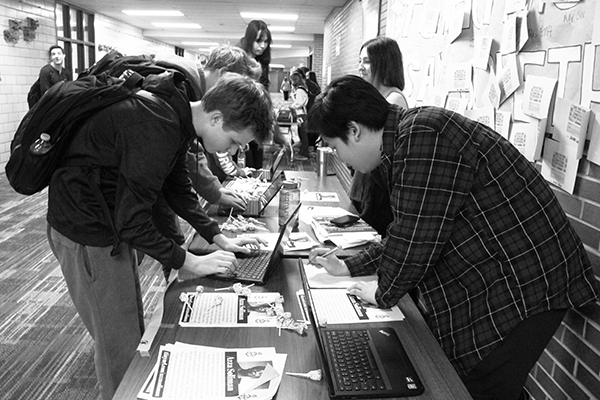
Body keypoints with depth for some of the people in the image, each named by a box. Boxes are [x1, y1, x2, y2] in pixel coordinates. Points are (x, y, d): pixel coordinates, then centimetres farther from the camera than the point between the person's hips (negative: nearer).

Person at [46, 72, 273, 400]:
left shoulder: (180, 113, -2)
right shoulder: (158, 127, -31)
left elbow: (177, 186, 10)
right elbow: (131, 222, -27)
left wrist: (218, 237, 5)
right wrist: (192, 263, -19)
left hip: (111, 221, 9)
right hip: (85, 228, -9)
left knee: (133, 328, 20)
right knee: (118, 342, 4)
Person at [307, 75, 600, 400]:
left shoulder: (422, 137, -24)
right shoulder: (409, 135, 10)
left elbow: (415, 240, -24)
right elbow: (409, 234, 17)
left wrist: (383, 295, -6)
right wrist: (348, 267, 16)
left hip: (523, 286, -10)